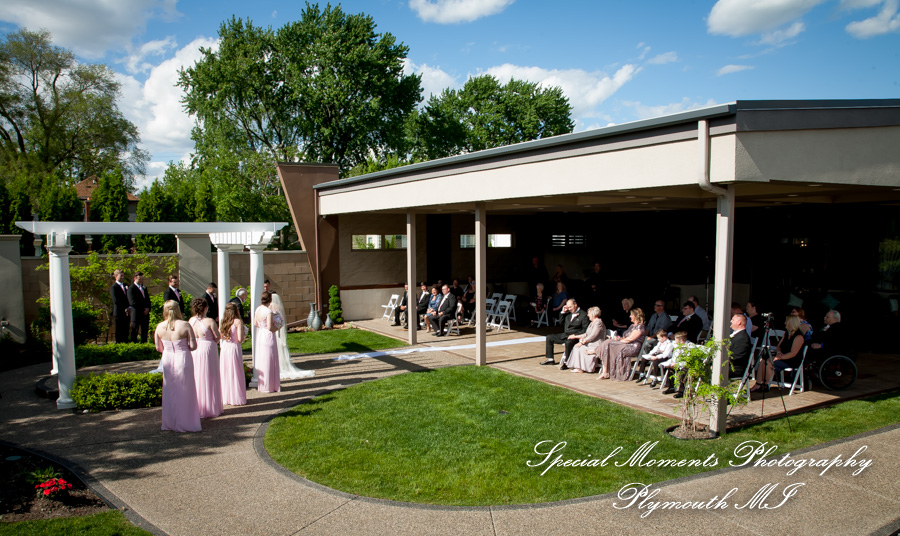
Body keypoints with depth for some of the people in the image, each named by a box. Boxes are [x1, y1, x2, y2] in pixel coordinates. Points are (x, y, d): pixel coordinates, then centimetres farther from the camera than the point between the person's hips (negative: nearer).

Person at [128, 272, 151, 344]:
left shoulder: (144, 288, 20)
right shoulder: (131, 288, -4)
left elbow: (148, 300, 21)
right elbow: (132, 302, -12)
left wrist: (148, 308, 2)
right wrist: (143, 309, -11)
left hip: (145, 313, 6)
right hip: (136, 314, -6)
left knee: (145, 331, 6)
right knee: (135, 331, -3)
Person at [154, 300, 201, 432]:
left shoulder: (159, 327, -5)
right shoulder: (185, 325, -15)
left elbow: (158, 348, 3)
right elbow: (193, 346, -14)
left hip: (167, 360, 4)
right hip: (183, 358, -3)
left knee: (169, 392, 15)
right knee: (185, 392, 8)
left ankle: (170, 423, 24)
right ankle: (185, 422, 14)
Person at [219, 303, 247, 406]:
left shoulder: (222, 322, 5)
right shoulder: (238, 322, -10)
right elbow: (240, 339, -14)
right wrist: (244, 332, 5)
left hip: (224, 349, 5)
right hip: (234, 349, -5)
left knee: (225, 374, 13)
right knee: (235, 374, 4)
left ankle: (225, 398, 20)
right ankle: (236, 398, 9)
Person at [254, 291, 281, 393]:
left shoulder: (257, 309, 4)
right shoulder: (269, 311, -20)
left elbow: (256, 324, 14)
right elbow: (270, 327, -22)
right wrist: (277, 327, -4)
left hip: (259, 336, 8)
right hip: (268, 337, -8)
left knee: (261, 361, 16)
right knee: (269, 362, 2)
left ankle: (261, 385, 25)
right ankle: (269, 386, 9)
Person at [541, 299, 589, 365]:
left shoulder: (583, 315, -7)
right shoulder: (568, 313, 12)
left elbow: (585, 329, -9)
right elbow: (562, 323, 19)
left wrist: (575, 335, -20)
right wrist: (563, 312, 7)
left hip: (574, 337, -7)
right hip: (564, 335, 8)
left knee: (568, 342, -39)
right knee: (549, 338, 2)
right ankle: (550, 359, 4)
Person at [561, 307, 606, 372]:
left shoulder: (598, 323, -14)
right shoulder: (592, 323, 19)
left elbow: (592, 336, -21)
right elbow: (587, 334, 21)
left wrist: (582, 342, -20)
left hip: (595, 345, -9)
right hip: (589, 343, 9)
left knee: (581, 348, -23)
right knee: (576, 346, -8)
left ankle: (580, 368, -16)